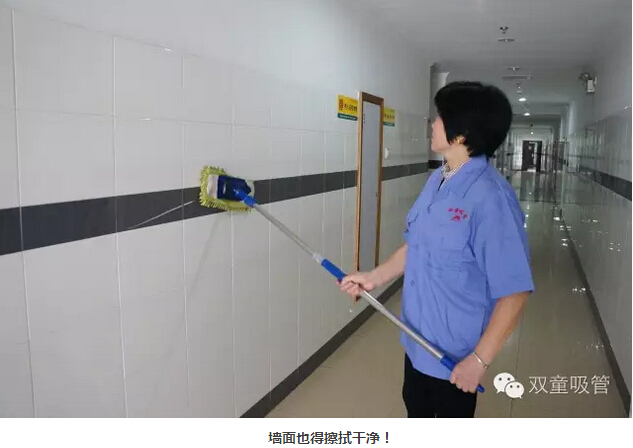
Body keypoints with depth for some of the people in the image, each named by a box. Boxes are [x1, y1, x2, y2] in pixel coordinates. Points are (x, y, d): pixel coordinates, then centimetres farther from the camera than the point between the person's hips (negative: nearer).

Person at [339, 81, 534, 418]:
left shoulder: (490, 197, -27)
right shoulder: (436, 180, -1)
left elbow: (514, 292, -25)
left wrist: (479, 359, -21)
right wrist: (376, 277, 7)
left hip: (456, 353, -7)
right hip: (418, 340, 7)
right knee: (416, 411, 29)